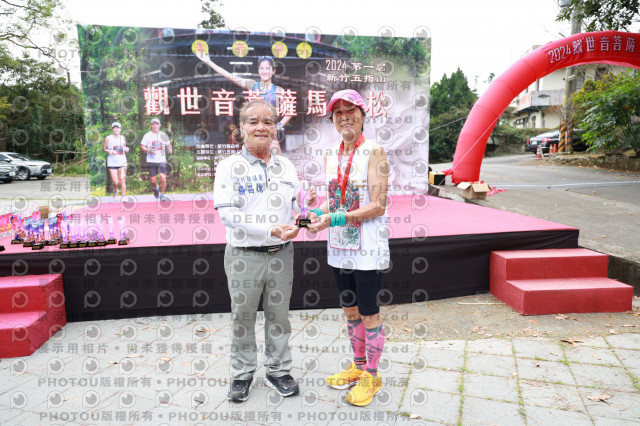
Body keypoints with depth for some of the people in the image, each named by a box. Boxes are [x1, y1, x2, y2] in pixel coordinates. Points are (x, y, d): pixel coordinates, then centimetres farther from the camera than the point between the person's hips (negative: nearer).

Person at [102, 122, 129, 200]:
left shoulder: (123, 138, 9)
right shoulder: (108, 138, 0)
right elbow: (103, 148, 4)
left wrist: (126, 148, 0)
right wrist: (109, 151, -15)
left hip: (122, 162, 2)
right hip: (112, 162, -2)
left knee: (122, 180, -8)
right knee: (115, 182, -4)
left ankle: (123, 197, -5)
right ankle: (115, 191, 28)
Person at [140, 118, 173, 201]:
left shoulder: (164, 135, 10)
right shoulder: (147, 135, 4)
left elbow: (168, 145, 20)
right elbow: (142, 146, 4)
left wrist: (170, 149, -2)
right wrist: (149, 150, -14)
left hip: (162, 160, 1)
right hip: (151, 161, 0)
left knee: (163, 178, -14)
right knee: (153, 181, 2)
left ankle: (162, 194, 3)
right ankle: (155, 188, 36)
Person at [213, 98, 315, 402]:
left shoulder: (286, 167, 8)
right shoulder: (229, 167, -5)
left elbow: (296, 209, 13)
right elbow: (227, 214, -16)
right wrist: (272, 230, -24)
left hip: (281, 253, 3)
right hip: (244, 255, -3)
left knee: (279, 315, 14)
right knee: (243, 317, 11)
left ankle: (278, 371, 32)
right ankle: (242, 374, 30)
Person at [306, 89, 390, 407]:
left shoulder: (374, 152, -11)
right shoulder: (331, 155, 8)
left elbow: (377, 206, -17)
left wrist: (333, 219, -23)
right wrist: (317, 212, -4)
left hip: (368, 248, -6)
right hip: (339, 247, 6)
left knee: (369, 312, 6)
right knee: (350, 309, 18)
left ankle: (371, 376, 26)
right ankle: (358, 366, 37)